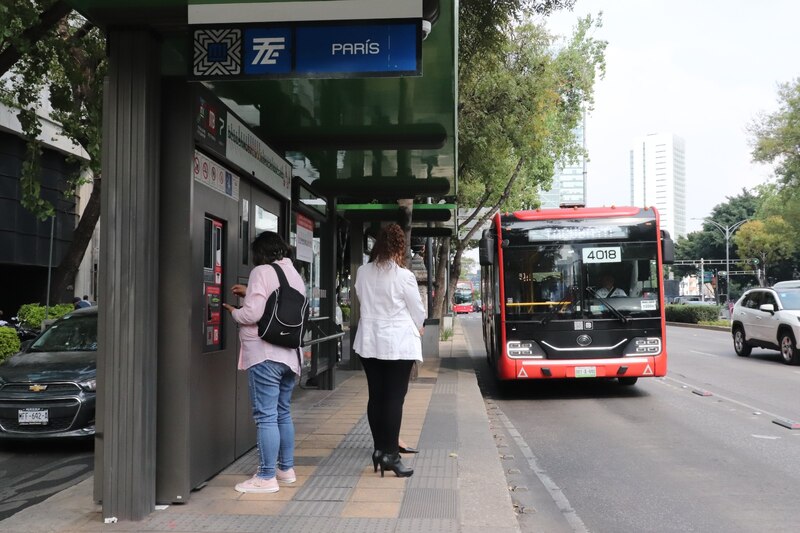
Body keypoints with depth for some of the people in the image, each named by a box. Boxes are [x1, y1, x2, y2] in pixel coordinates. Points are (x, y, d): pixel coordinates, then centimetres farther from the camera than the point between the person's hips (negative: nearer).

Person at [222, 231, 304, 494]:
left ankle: (266, 477, -1)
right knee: (283, 413, 17)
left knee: (266, 416, -5)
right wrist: (250, 294, 23)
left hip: (265, 355, -8)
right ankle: (286, 469, 25)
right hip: (290, 354, 8)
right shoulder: (295, 275, 15)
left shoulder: (262, 272, -9)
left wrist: (234, 312, 5)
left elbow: (252, 314, -15)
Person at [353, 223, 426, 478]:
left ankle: (379, 448, 16)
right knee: (394, 398, -1)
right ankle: (390, 453, -2)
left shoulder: (362, 273, -1)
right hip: (399, 343, -4)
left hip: (369, 342, 5)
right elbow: (418, 311, -3)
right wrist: (417, 328, 18)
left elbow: (363, 301, 8)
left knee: (375, 396, 11)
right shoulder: (404, 276, -13)